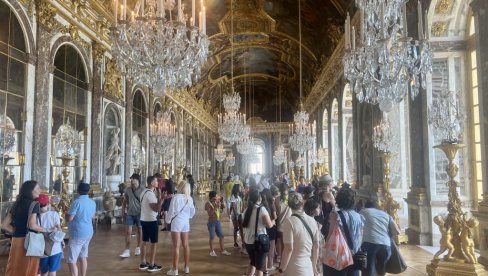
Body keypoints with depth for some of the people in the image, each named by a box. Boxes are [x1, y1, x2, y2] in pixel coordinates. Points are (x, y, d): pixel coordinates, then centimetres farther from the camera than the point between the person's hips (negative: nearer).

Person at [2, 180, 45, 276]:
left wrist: (18, 232, 14)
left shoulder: (16, 204, 12)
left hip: (16, 241, 6)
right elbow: (32, 225, -21)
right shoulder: (34, 204, -9)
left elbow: (4, 225, 13)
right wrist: (46, 230, -8)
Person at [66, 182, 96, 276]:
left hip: (78, 234, -8)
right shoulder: (92, 202, 5)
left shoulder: (77, 202, -17)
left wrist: (66, 213, 5)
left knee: (72, 261, -4)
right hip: (88, 233, 8)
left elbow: (69, 218, -16)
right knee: (83, 257, 20)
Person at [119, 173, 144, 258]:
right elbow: (125, 202, 11)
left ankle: (138, 247, 28)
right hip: (129, 213, 3)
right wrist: (123, 212, 8)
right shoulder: (128, 190, 1)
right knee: (128, 232, -2)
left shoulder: (143, 190, -10)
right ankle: (127, 251, 1)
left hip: (140, 213, -2)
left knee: (139, 231, 12)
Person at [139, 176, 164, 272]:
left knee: (144, 241, 14)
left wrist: (158, 196, 8)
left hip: (144, 219, 9)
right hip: (151, 220, -9)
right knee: (153, 243, 0)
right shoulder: (150, 194, -21)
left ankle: (143, 263, 22)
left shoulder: (144, 192, 9)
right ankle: (152, 266, 7)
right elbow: (156, 209, -26)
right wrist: (161, 198, -24)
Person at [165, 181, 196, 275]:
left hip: (176, 222, -6)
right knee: (186, 245, 14)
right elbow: (192, 211, 11)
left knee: (176, 246, -1)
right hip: (186, 223, 6)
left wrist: (168, 220, 5)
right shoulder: (190, 198, 2)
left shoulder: (176, 197, -16)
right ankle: (187, 267, 23)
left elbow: (171, 211, -11)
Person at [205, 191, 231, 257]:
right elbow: (209, 213, -22)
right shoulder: (208, 203, -12)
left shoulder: (217, 201, 5)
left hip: (218, 221, 6)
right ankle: (212, 251, 14)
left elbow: (220, 211, 13)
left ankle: (223, 250, 18)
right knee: (212, 237, 1)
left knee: (221, 235, 8)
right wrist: (215, 207, -28)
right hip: (211, 222, -6)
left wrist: (222, 207, -5)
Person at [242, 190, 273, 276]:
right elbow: (269, 225, -15)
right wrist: (273, 221, 5)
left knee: (252, 262, 24)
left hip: (248, 241, 6)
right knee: (260, 265, 5)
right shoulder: (262, 209, -14)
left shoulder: (247, 209, 4)